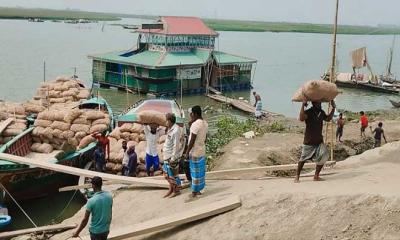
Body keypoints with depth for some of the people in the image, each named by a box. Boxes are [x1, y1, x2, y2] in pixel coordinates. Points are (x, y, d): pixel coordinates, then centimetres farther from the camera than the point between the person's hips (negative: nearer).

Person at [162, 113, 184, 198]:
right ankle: (171, 189, 32)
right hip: (168, 156, 10)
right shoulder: (171, 129, 7)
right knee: (167, 173, 18)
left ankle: (177, 190, 17)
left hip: (172, 156, -10)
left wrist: (173, 158, -21)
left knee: (173, 174, 3)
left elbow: (176, 145, -23)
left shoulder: (175, 131, -23)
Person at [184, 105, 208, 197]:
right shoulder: (205, 123, 5)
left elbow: (192, 140, -21)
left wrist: (187, 152, -14)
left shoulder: (195, 124, -22)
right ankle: (198, 190, 24)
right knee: (200, 171, 14)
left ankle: (194, 192, 11)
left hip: (195, 152, -8)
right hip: (202, 151, 8)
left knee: (195, 172, 1)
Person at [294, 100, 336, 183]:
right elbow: (301, 118, -35)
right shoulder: (309, 112, -15)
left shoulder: (321, 112, 7)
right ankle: (297, 176, 17)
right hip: (309, 141, -6)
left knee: (323, 157, -8)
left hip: (319, 141, 6)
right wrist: (303, 106, -36)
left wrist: (333, 108, 20)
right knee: (303, 159, 3)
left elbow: (328, 119, 27)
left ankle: (316, 176, 8)